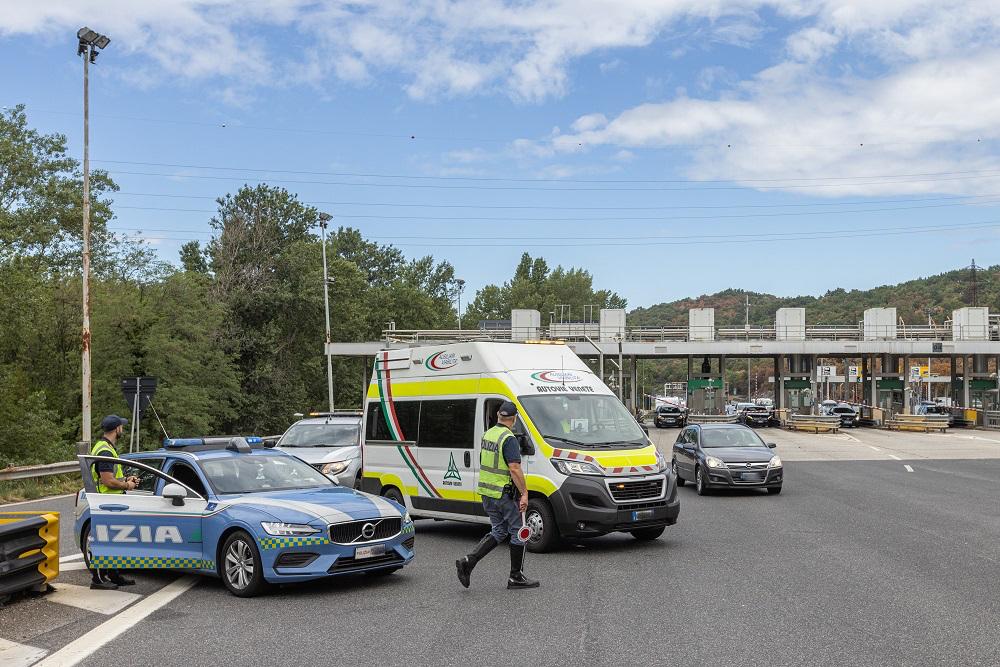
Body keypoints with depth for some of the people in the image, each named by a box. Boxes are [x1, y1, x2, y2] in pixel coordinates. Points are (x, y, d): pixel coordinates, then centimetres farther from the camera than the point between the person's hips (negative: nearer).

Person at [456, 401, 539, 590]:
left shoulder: (487, 434, 9)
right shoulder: (509, 439, -18)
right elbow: (515, 469, -24)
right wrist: (524, 493, -20)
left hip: (486, 492, 8)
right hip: (505, 494, -8)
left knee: (498, 531, 15)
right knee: (518, 532, 6)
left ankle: (468, 562, 1)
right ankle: (516, 577, 11)